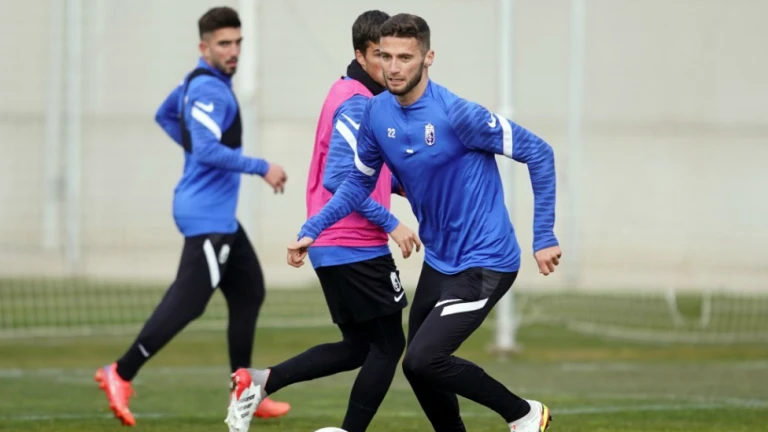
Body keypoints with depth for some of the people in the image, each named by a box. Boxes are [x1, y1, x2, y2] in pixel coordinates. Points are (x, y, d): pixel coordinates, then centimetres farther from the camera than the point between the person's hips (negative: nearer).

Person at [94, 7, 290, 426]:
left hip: (220, 217, 11)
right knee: (187, 302, -11)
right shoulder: (209, 90, -18)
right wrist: (261, 168, -23)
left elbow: (164, 116, 29)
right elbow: (208, 151, -28)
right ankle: (120, 375, -6)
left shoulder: (198, 82, 13)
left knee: (248, 293, 14)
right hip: (207, 216, -11)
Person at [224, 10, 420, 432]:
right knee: (388, 345, 0)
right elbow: (339, 180, -24)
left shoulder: (351, 95, 14)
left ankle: (260, 381, 8)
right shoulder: (358, 104, -16)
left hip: (330, 247, 10)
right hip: (357, 248, -10)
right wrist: (390, 224, -19)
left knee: (358, 346, 16)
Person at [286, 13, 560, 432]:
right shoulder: (377, 114, -3)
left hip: (484, 264, -7)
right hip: (438, 261, 7)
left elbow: (538, 153, -16)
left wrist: (544, 237, -16)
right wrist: (311, 230, 1)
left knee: (423, 361, -17)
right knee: (420, 368, 14)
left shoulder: (456, 113, -22)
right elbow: (359, 182, 13)